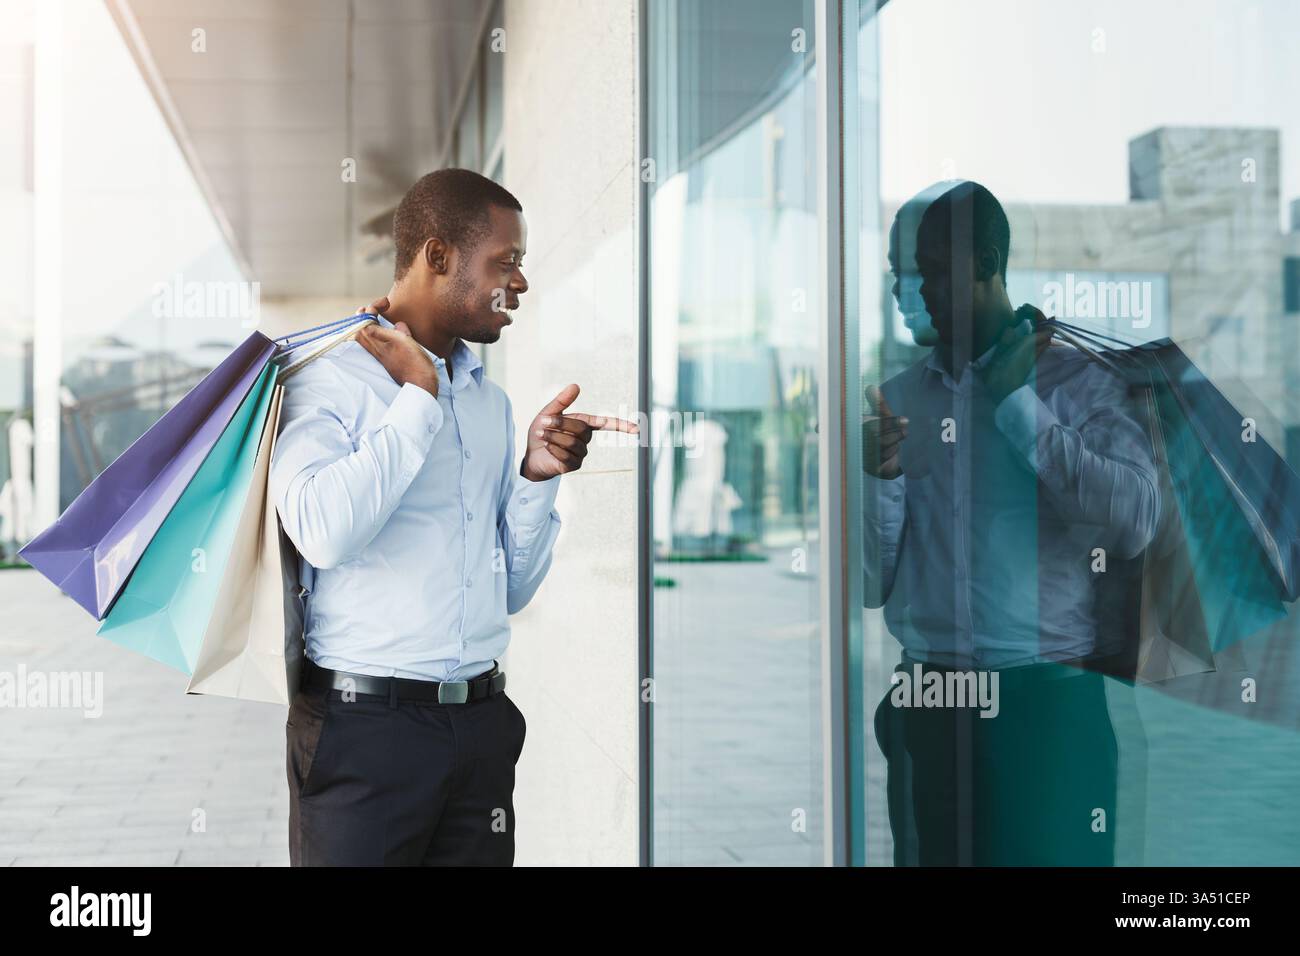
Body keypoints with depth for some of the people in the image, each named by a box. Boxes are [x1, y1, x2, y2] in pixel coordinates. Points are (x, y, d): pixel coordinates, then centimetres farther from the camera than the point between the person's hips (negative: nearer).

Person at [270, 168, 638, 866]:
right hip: (365, 723, -6)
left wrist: (536, 475, 0)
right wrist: (418, 395, -12)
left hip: (481, 724, 6)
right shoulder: (332, 378, -4)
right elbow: (323, 531, -24)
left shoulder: (490, 401, 16)